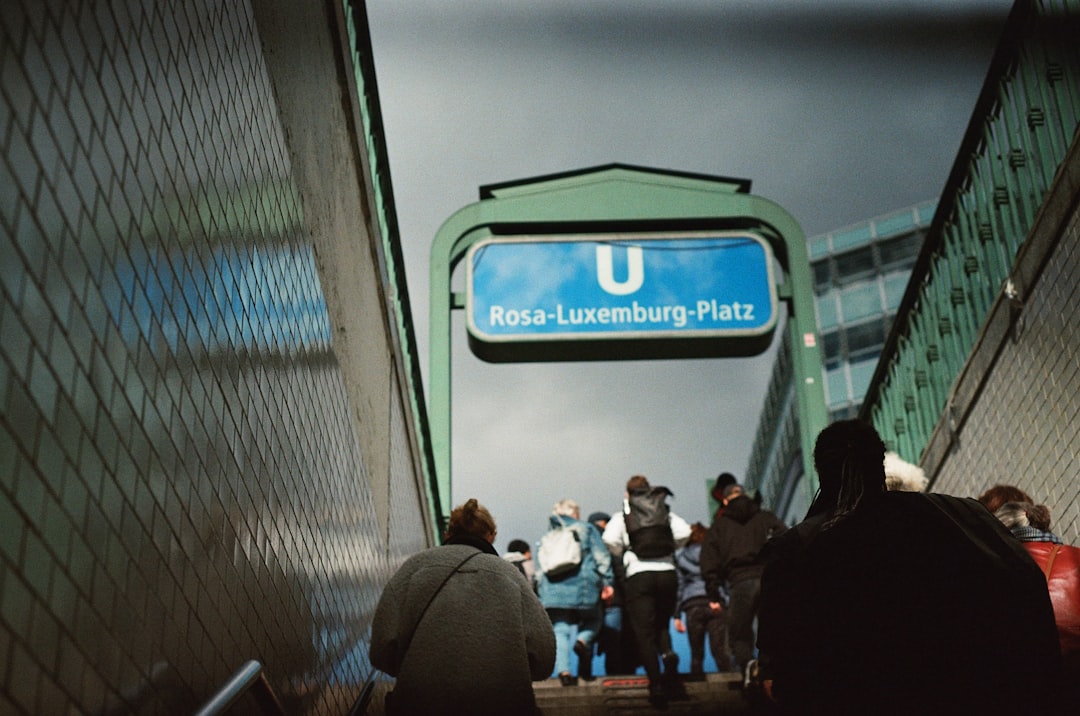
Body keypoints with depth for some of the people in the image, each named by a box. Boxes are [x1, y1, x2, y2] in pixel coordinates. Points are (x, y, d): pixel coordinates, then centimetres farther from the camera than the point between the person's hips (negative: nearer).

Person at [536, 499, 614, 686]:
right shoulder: (586, 529, 11)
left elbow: (541, 568, 17)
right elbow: (601, 557, 1)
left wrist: (542, 596, 20)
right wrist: (606, 582, 2)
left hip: (553, 590, 2)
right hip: (582, 586, -2)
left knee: (560, 630, 3)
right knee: (593, 618, 17)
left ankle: (563, 670, -14)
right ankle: (583, 640, -14)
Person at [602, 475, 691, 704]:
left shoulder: (622, 516, 9)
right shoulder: (665, 512, 15)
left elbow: (610, 539, -8)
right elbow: (684, 532, -1)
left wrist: (622, 556, 11)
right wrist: (670, 549, 16)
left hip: (639, 575, -2)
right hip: (667, 572, 3)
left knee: (645, 633, 1)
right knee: (662, 624, 18)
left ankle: (656, 684, -8)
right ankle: (667, 653, -14)